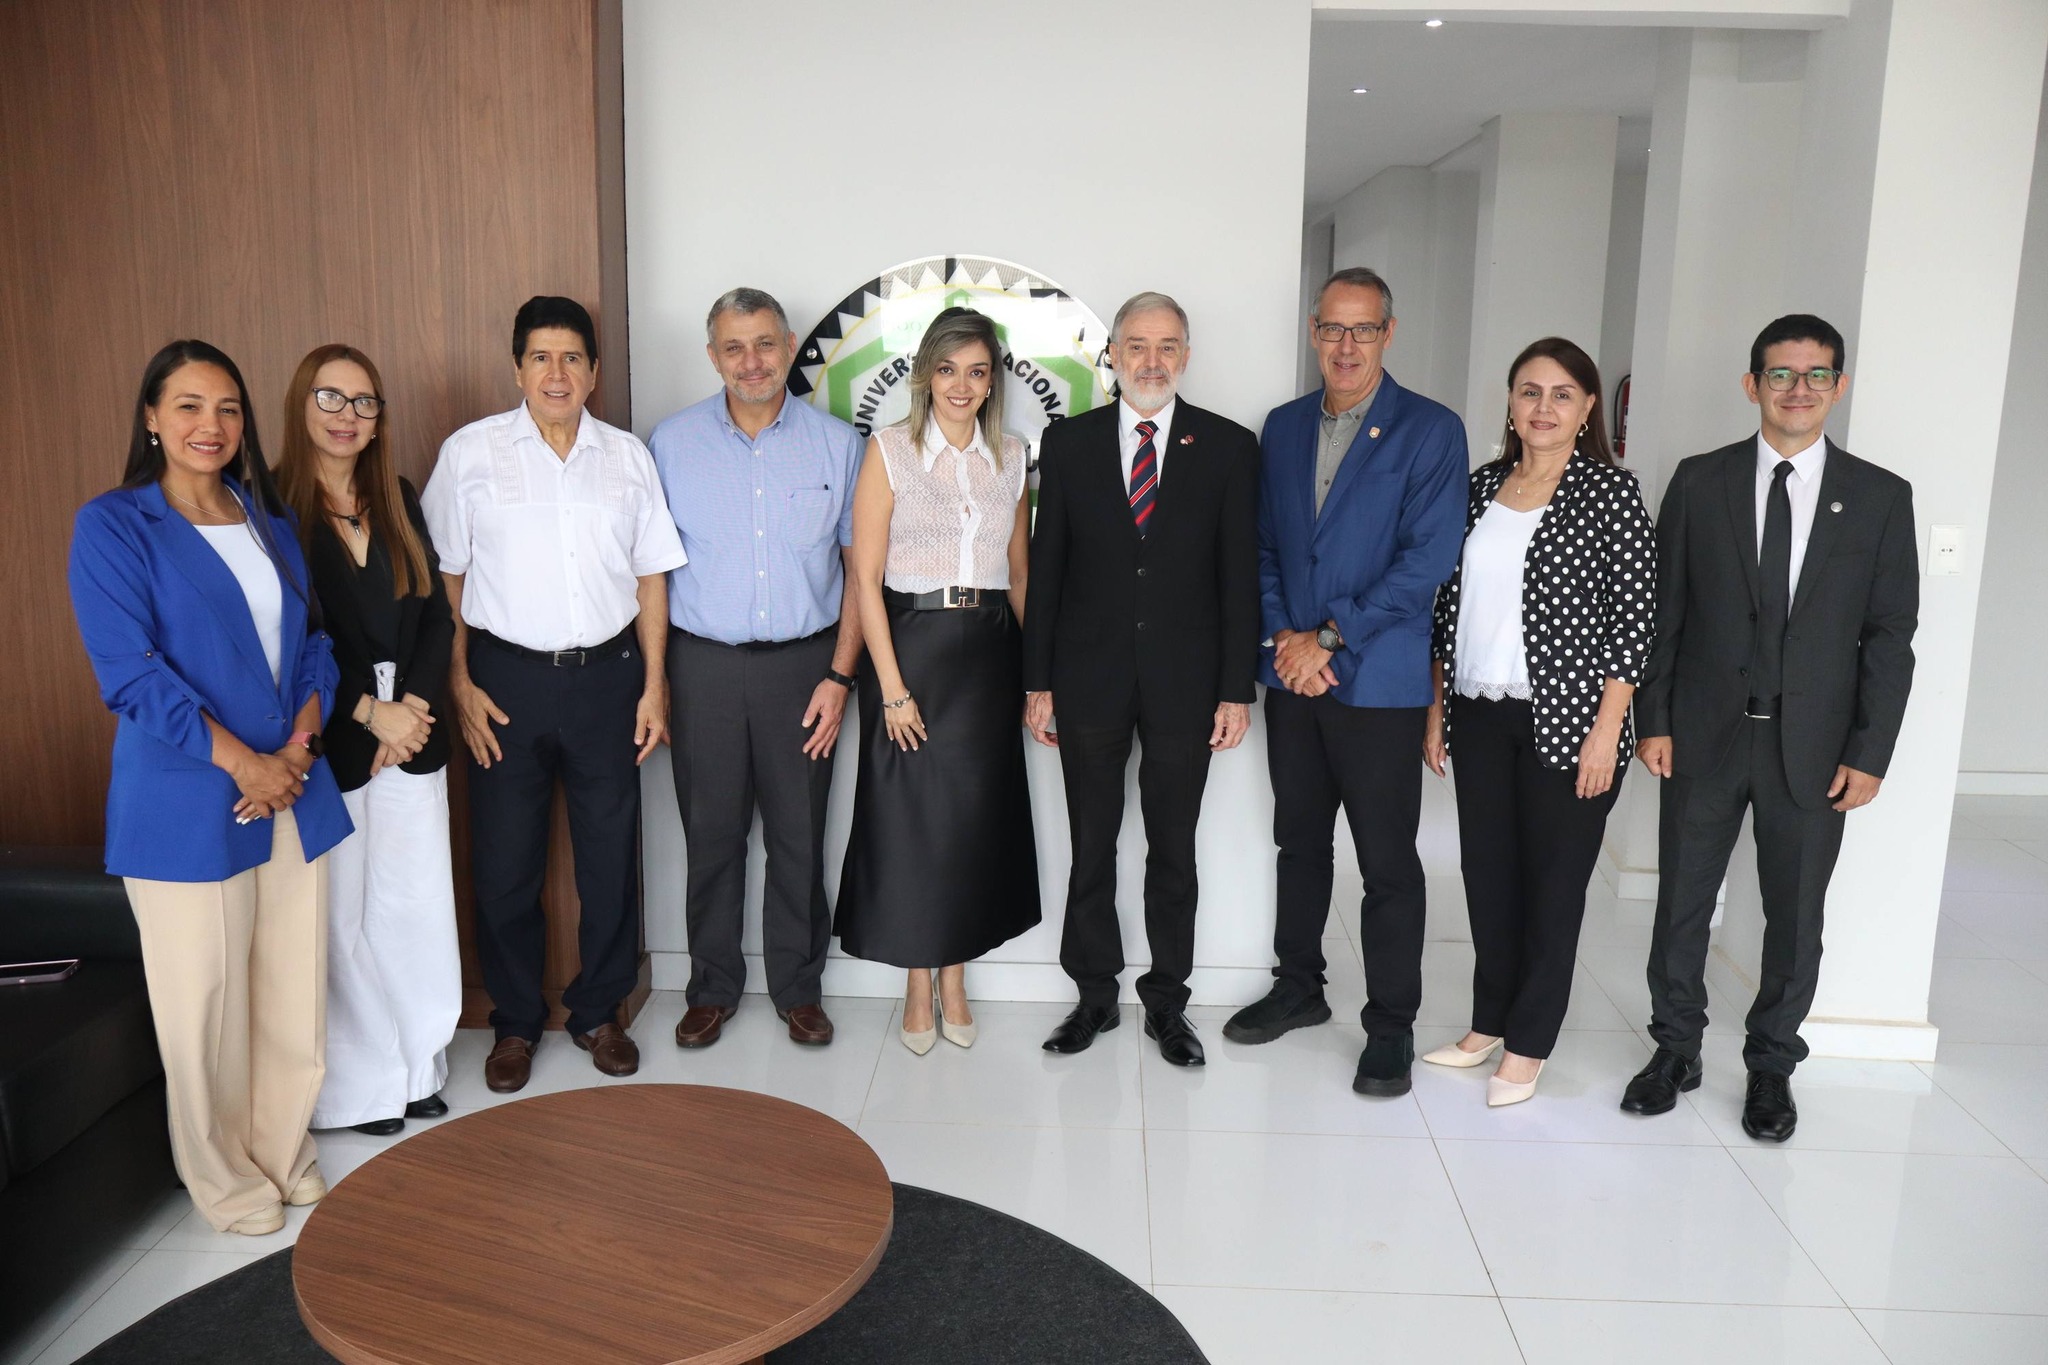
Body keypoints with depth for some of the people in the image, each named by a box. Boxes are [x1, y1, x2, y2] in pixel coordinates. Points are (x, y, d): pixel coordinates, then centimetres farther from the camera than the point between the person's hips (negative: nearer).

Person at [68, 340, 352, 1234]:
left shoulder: (271, 521, 13)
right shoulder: (113, 526, -4)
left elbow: (314, 642, 11)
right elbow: (130, 673, -12)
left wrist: (299, 746, -5)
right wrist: (241, 761, -16)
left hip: (293, 792, 5)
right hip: (186, 807, -5)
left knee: (293, 988, 10)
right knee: (206, 997, 6)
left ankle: (282, 1150, 30)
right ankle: (222, 1176, 26)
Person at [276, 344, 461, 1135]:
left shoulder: (400, 500, 10)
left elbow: (437, 614, 8)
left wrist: (413, 705, -6)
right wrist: (369, 713, -12)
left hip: (411, 734, 4)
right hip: (326, 743, -4)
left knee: (417, 905, 9)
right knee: (342, 915, 4)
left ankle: (418, 1065, 24)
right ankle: (358, 1085, 19)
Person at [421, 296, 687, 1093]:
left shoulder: (627, 456, 6)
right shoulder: (469, 452, 0)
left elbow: (650, 576, 7)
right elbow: (444, 577, 0)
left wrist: (654, 685, 2)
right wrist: (460, 685, -5)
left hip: (607, 676, 2)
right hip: (508, 677, -1)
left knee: (610, 855, 9)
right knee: (505, 862, 7)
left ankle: (597, 1013, 28)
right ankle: (515, 1023, 26)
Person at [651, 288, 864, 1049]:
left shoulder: (836, 445, 2)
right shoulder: (672, 444, 2)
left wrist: (840, 675, -4)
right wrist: (653, 680, -2)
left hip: (803, 665, 0)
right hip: (703, 665, 0)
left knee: (799, 838, 8)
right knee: (711, 835, 9)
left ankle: (798, 989, 25)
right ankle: (712, 988, 27)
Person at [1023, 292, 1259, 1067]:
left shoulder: (1229, 448, 1)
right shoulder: (1069, 443, 3)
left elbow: (1240, 576, -1)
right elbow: (1046, 566, 3)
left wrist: (1238, 689, -5)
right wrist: (1037, 682, 1)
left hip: (1184, 682, -1)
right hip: (1089, 677, 1)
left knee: (1174, 851, 10)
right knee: (1091, 846, 11)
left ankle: (1168, 1003, 25)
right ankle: (1095, 995, 27)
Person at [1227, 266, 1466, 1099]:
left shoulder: (1431, 431, -5)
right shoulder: (1283, 428, 11)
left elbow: (1427, 560, -12)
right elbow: (1263, 547, 10)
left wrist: (1329, 638, -14)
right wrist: (1282, 637, -5)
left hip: (1378, 682, -5)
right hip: (1292, 676, 5)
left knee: (1388, 863, 2)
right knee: (1300, 842, 16)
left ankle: (1390, 1025, 16)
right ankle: (1298, 987, 33)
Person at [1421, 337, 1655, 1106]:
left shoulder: (1611, 491, -6)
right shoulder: (1482, 487, 8)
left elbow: (1634, 616, -9)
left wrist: (1606, 731, -13)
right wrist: (1437, 708, 10)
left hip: (1565, 722, -4)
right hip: (1480, 717, 5)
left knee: (1553, 883, 6)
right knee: (1486, 874, 13)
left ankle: (1528, 1044, 20)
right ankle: (1488, 1023, 29)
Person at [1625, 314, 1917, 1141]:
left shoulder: (1880, 497, 1)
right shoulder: (1699, 482, 1)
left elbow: (1890, 635, 1)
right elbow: (1663, 609, 2)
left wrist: (1870, 752, -5)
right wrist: (1654, 719, -4)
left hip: (1813, 746, 0)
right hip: (1704, 734, 0)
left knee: (1795, 916, 9)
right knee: (1681, 901, 9)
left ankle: (1772, 1065, 28)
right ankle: (1675, 1049, 27)